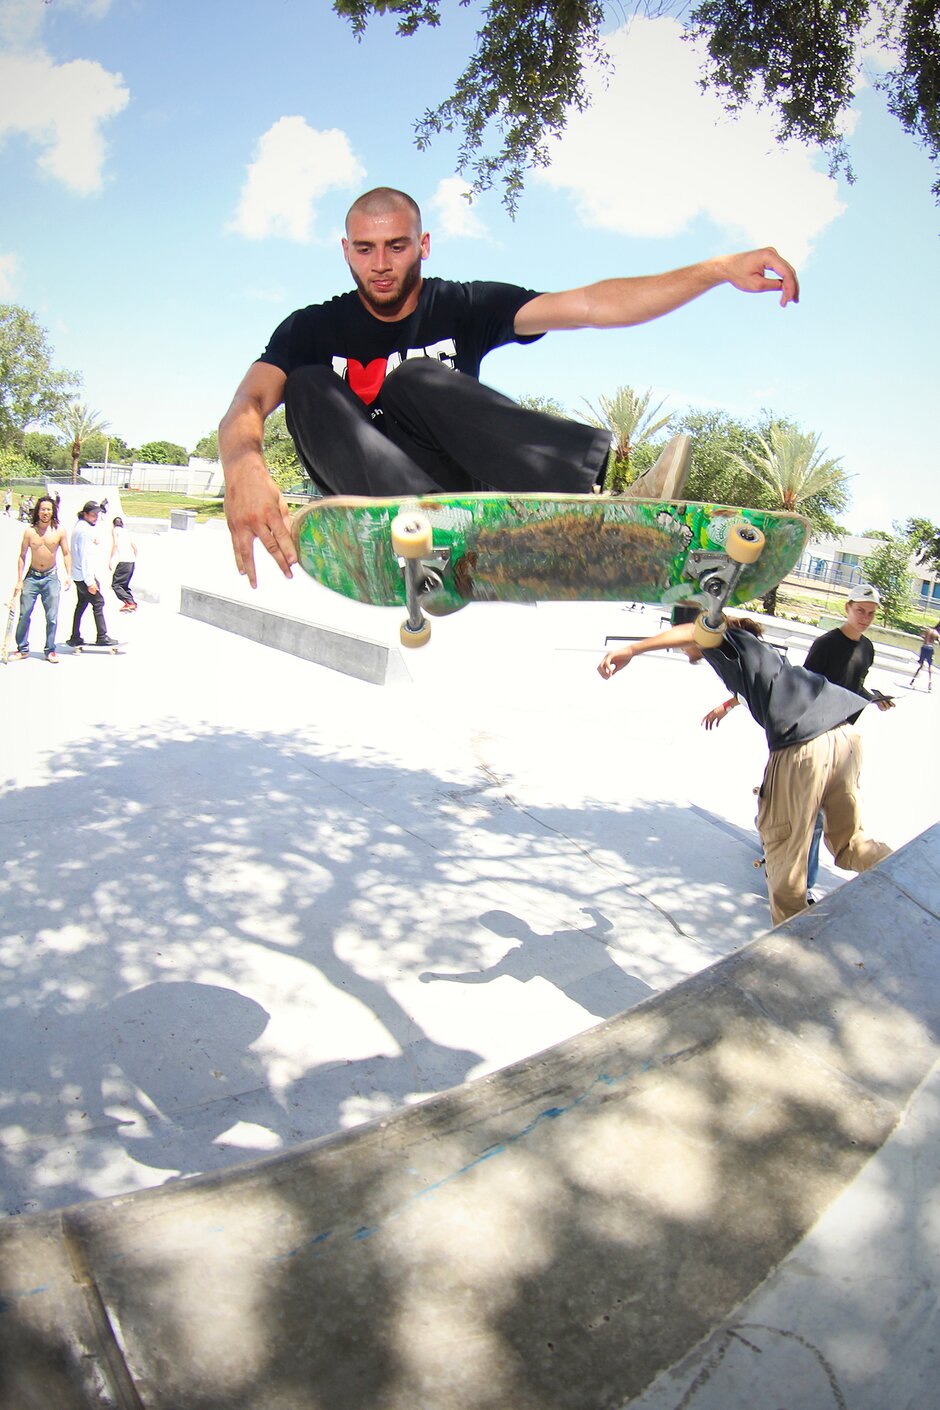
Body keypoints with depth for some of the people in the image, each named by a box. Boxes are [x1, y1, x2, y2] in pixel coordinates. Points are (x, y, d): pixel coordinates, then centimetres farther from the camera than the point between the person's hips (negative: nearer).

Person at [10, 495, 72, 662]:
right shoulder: (30, 531, -3)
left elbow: (66, 554, 4)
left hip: (51, 577, -1)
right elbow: (22, 556, 2)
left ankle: (50, 650, 12)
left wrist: (68, 575, -8)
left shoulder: (59, 531, -3)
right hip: (31, 576, 1)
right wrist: (19, 580, -1)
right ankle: (22, 649, 16)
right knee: (24, 614, 3)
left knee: (52, 617, 0)